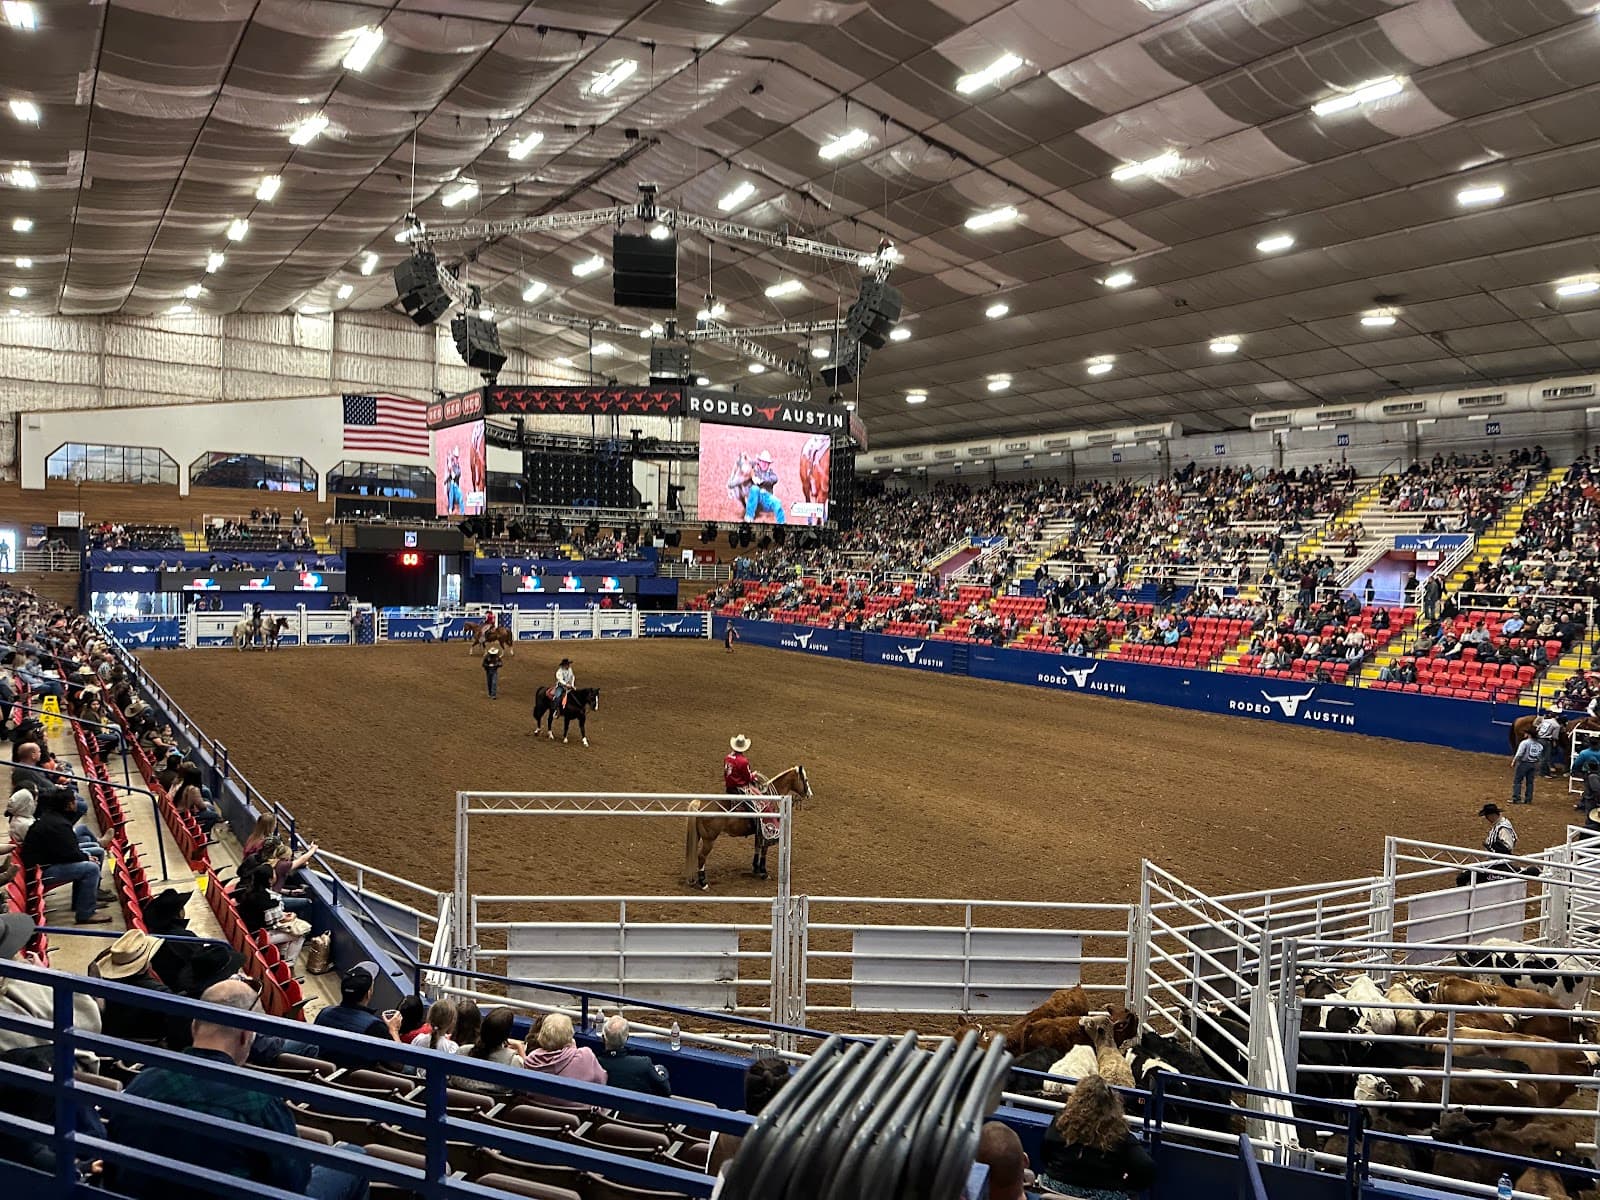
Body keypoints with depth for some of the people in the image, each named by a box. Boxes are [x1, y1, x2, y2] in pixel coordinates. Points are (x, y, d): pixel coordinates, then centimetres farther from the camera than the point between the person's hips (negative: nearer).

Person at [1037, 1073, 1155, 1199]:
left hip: (1057, 1188, 1)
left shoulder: (1062, 1120, -6)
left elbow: (1043, 1154, 4)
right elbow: (1147, 1169, -14)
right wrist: (1126, 1187, 2)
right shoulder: (1119, 1132, -10)